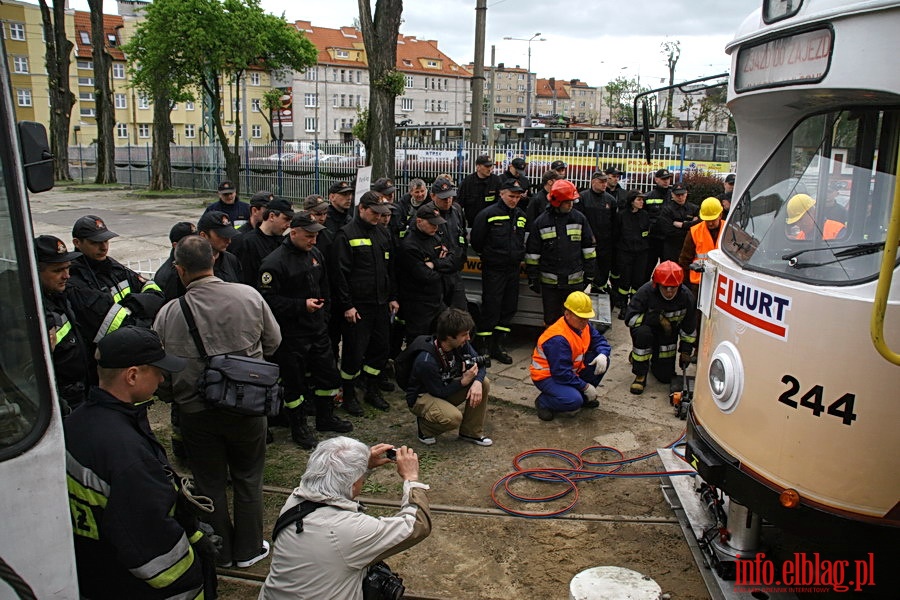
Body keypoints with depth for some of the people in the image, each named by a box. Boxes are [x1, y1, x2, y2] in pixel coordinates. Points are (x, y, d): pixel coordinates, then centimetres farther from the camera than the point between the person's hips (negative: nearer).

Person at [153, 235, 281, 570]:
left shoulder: (169, 314, -14)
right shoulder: (248, 296, -13)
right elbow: (273, 341, 1)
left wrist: (172, 397, 17)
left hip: (196, 413, 0)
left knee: (209, 483, 18)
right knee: (248, 478, 18)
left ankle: (220, 552, 35)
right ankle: (248, 549, 31)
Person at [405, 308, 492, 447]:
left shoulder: (461, 344, -13)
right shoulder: (426, 360, -33)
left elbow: (480, 365, -4)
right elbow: (439, 392, -23)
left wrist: (477, 382, -25)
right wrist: (464, 381, -27)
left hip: (446, 388, 7)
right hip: (421, 396, -7)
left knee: (484, 383, -13)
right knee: (454, 418, -35)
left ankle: (471, 433, 1)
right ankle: (425, 426, 0)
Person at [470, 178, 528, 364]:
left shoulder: (521, 216, 9)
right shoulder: (488, 214, -11)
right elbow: (476, 241, -6)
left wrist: (518, 256, 13)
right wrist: (489, 255, 4)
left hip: (513, 270, 6)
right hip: (493, 270, -6)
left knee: (509, 308, 9)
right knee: (490, 308, -4)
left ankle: (498, 346, 20)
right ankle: (481, 348, 6)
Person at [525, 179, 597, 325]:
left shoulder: (580, 219, 1)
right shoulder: (540, 222, -3)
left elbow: (588, 247, 7)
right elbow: (532, 252, 1)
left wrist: (589, 272, 6)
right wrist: (533, 278, 1)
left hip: (575, 281, 1)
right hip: (549, 282, -1)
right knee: (551, 320, 12)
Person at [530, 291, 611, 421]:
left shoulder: (583, 325, -3)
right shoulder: (558, 338, -31)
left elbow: (599, 340, 9)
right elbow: (562, 373, -31)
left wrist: (602, 354, -16)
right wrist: (585, 386, -22)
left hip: (572, 370, 9)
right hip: (548, 376, -9)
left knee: (602, 361, -5)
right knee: (574, 401, -35)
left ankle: (583, 397, 11)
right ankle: (543, 402, -4)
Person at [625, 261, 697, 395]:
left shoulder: (686, 296, -16)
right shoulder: (646, 291, -26)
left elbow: (689, 327, -1)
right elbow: (630, 318, -26)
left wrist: (686, 350, 0)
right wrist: (658, 318, -31)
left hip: (668, 335, 3)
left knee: (666, 376, 1)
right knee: (642, 333, -40)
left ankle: (654, 358, 37)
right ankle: (640, 376, -21)